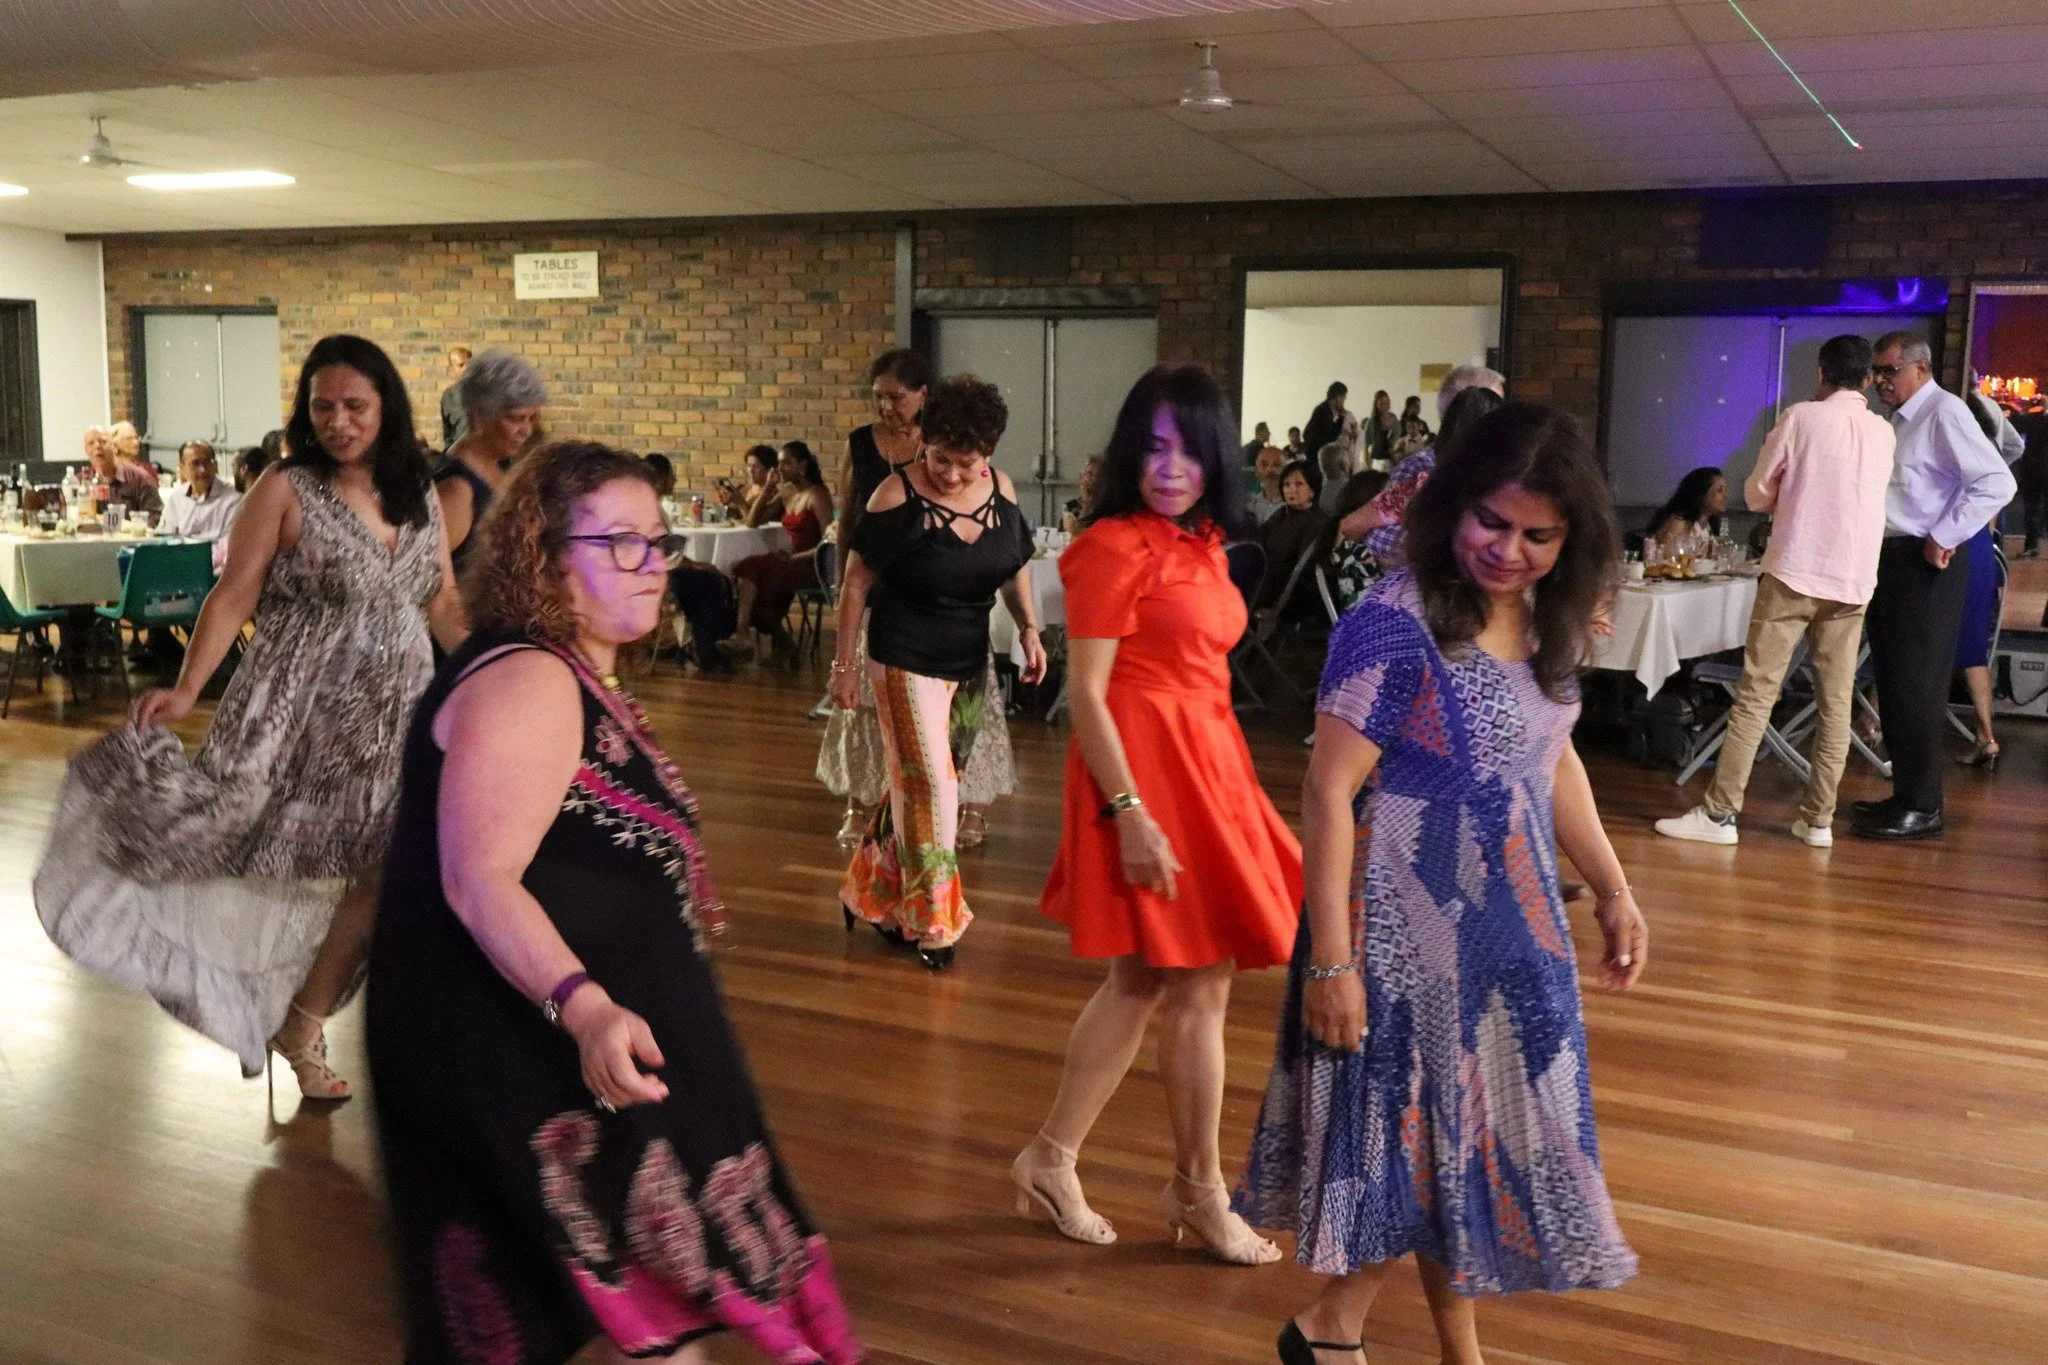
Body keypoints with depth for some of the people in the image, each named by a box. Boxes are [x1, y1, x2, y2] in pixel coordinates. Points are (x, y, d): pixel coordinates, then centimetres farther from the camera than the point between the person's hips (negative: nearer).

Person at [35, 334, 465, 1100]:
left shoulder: (419, 500, 8)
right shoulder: (285, 491, -6)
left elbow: (445, 607, 14)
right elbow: (234, 596, -10)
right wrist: (186, 690, -22)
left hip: (397, 712, 4)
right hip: (302, 702, -4)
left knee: (378, 870, 4)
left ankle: (302, 1025, 17)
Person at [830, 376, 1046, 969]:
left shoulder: (1002, 491, -3)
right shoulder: (897, 496, -17)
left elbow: (1016, 567, 12)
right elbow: (856, 583, -11)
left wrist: (1029, 629, 0)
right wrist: (844, 665, -10)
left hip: (969, 662, 5)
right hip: (906, 660, -5)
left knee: (915, 783, 15)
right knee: (929, 784, -3)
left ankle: (874, 895, 32)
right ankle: (931, 921, 12)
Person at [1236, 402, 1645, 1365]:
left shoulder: (1548, 624, 2)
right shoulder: (1393, 627, -21)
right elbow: (1329, 793, -20)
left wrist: (1614, 891, 15)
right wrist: (1330, 960, -20)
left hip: (1515, 924, 7)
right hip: (1410, 931, -7)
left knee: (1481, 1138, 18)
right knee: (1428, 1137, 4)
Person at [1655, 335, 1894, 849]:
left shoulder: (1800, 418, -4)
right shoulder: (1884, 433, 10)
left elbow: (1756, 494, 2)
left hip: (1794, 572, -4)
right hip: (1854, 580, 4)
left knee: (1756, 693, -4)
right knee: (1836, 702, 7)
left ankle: (1719, 813, -5)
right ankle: (1818, 819, 10)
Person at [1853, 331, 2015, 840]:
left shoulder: (1945, 412, -12)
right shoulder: (1900, 420, 15)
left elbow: (1997, 482, -21)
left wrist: (1943, 539, -19)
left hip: (1925, 564, -9)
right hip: (1893, 559, 9)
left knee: (1917, 685, -6)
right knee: (1894, 682, 13)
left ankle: (1922, 808, 1)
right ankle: (1906, 794, 22)